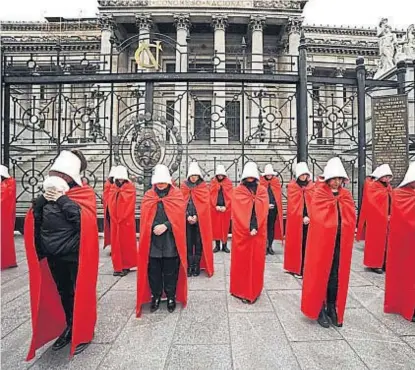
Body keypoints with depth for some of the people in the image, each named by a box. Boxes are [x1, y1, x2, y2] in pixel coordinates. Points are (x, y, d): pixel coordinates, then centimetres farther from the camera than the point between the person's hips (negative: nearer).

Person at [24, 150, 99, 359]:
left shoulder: (84, 194, -11)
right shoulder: (49, 195, 7)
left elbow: (86, 219, -26)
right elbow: (33, 220, 4)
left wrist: (63, 200, -24)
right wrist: (42, 200, -11)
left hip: (75, 256, -6)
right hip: (54, 256, 6)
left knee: (80, 293, 8)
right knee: (63, 293, 19)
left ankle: (84, 333, 27)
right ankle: (69, 328, 39)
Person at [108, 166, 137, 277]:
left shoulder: (130, 187, -5)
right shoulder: (113, 188, 10)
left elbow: (130, 204, -12)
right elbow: (110, 204, 5)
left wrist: (121, 218, -14)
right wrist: (115, 218, -6)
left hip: (126, 220, -4)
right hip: (115, 220, 5)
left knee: (126, 243, 3)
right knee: (115, 243, 7)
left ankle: (126, 266, 13)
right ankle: (118, 267, 15)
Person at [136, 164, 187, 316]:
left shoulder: (177, 195, 2)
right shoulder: (148, 196, 8)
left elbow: (179, 215, -8)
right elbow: (145, 217, -1)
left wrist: (165, 226, -19)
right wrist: (154, 227, -17)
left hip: (171, 241, -1)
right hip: (152, 240, 2)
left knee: (171, 272, 8)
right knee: (153, 271, 10)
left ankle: (171, 297, 26)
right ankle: (156, 296, 28)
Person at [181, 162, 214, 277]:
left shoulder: (203, 187, 2)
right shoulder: (184, 187, 6)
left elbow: (204, 203, -6)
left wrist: (196, 216, -15)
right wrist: (187, 216, -13)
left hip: (200, 220, -1)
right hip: (187, 219, 1)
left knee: (198, 243, 3)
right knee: (188, 243, 3)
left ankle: (197, 266, 13)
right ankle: (189, 266, 13)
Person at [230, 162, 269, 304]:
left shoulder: (262, 191, 5)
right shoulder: (237, 191, -1)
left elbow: (263, 211, -3)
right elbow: (238, 213, -8)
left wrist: (255, 228, -13)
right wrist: (248, 228, -14)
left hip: (258, 232, 2)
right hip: (241, 232, -2)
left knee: (256, 260, 8)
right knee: (242, 260, 5)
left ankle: (254, 290, 21)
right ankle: (241, 291, 17)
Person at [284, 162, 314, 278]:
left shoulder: (311, 186, 9)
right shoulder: (292, 187, 0)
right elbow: (293, 205, -6)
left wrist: (310, 217, -11)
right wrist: (302, 217, -14)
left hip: (309, 219, 3)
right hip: (296, 220, -2)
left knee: (307, 244, 2)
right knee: (296, 243, 2)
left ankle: (305, 268, 11)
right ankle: (296, 268, 12)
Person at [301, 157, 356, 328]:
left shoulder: (346, 195, 10)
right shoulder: (319, 193, -5)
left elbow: (351, 218, 0)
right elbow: (320, 218, -15)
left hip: (340, 242, 4)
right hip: (322, 241, -4)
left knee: (337, 276, 10)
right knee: (320, 274, 4)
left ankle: (332, 308, 25)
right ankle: (319, 309, 16)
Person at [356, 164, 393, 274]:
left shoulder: (388, 187, 13)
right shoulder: (371, 186, -10)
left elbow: (391, 202, 10)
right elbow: (372, 204, -15)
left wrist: (390, 216, -3)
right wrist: (384, 216, -13)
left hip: (386, 219, 7)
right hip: (375, 219, -7)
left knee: (386, 240, 9)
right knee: (375, 241, 1)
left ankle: (384, 263, 20)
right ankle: (374, 264, 11)